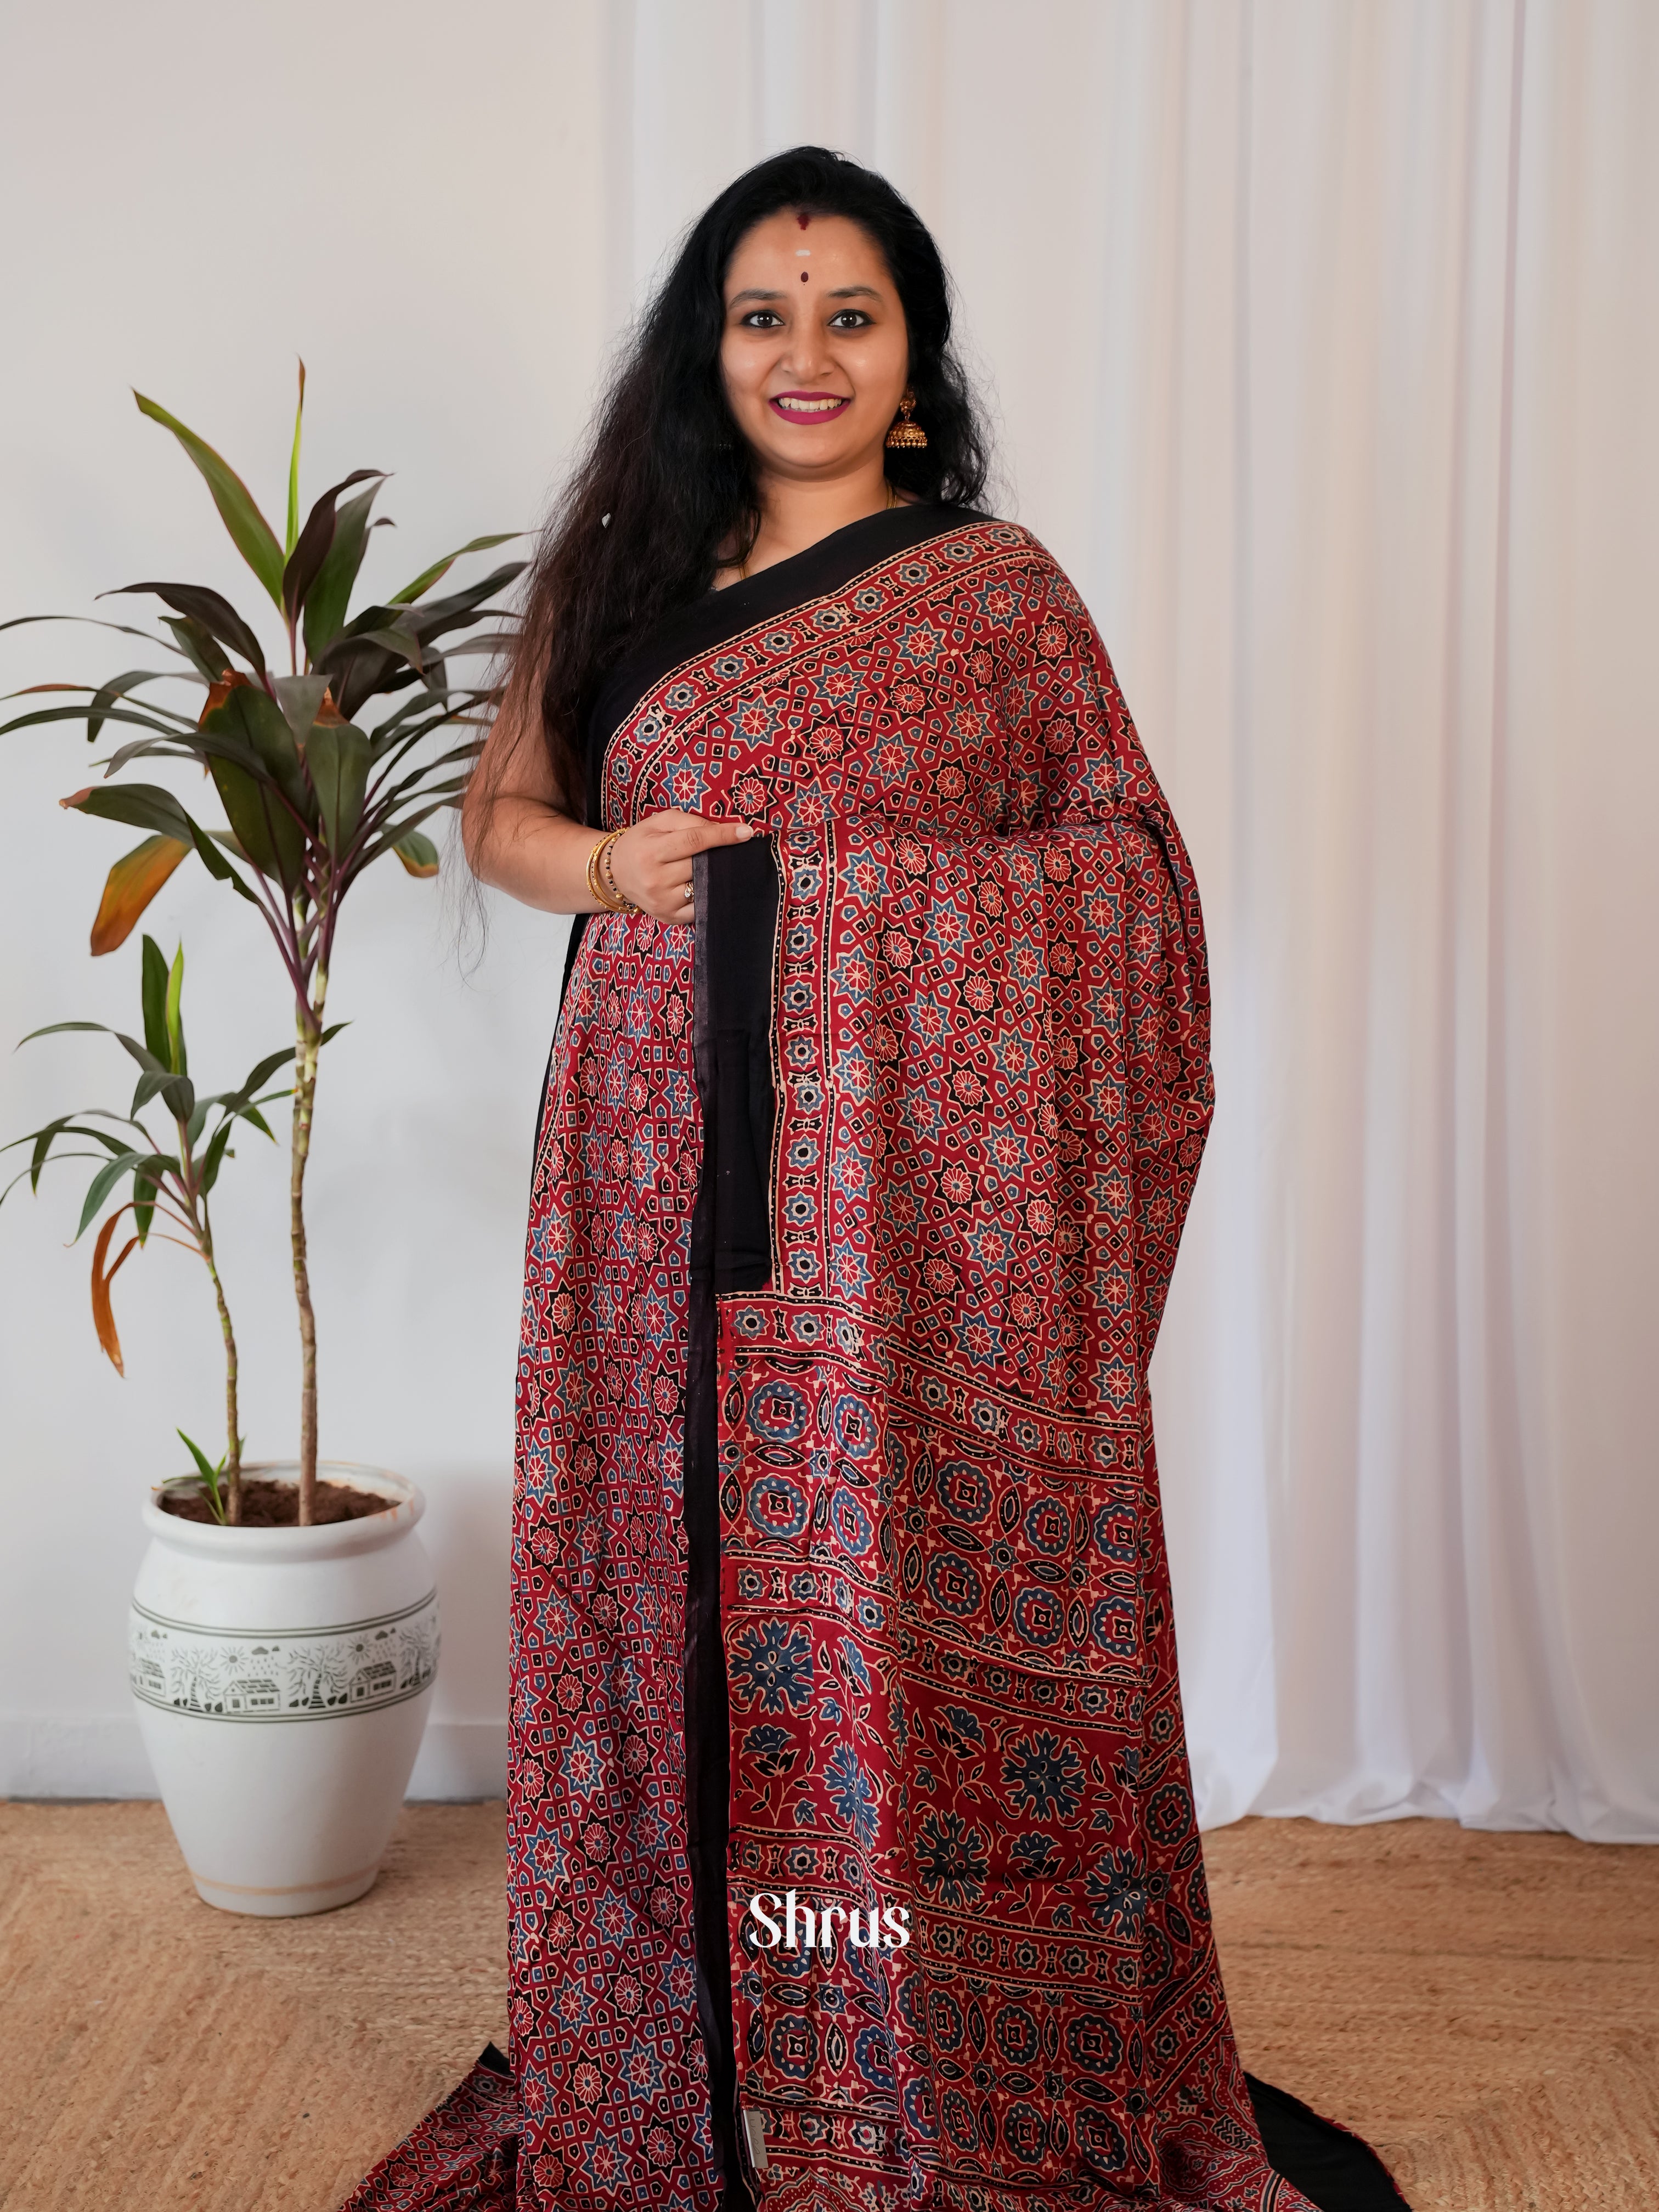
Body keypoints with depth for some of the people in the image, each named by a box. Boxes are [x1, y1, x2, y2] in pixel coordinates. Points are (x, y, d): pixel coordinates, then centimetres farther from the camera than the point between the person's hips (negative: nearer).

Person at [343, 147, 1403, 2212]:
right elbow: (501, 811, 18)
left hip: (918, 1177, -3)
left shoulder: (991, 582, 3)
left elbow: (1121, 869, 3)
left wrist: (868, 891, -11)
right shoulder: (626, 572, 14)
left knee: (909, 1601, -1)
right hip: (669, 1171, 3)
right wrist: (607, 864, -3)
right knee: (681, 1583, 8)